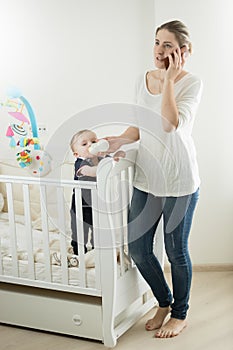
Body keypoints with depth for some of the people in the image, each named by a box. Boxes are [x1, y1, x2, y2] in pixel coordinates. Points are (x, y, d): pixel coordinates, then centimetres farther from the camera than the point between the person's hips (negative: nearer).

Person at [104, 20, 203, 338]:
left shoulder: (192, 83, -10)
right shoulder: (143, 80, 7)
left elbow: (171, 124, -24)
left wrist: (170, 79, -20)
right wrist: (121, 139, -3)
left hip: (179, 180, -6)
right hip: (146, 178, 6)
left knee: (176, 252, 7)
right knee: (137, 249, 9)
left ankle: (180, 314, 31)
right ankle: (164, 302, 35)